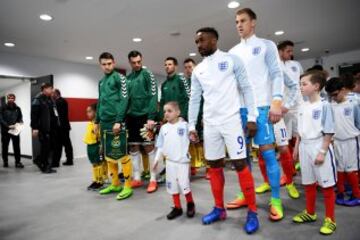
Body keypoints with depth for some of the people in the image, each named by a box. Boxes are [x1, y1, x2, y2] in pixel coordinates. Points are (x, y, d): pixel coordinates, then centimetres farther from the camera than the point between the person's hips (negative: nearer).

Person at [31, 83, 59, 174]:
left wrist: (57, 124, 15)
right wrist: (35, 128, -17)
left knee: (52, 146, 9)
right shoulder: (38, 100, -7)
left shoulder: (50, 99, 17)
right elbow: (34, 115, -13)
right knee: (45, 147, -2)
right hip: (43, 128, -8)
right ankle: (45, 167, 10)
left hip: (52, 128, 8)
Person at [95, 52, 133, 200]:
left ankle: (128, 186, 4)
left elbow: (124, 99, -10)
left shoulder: (119, 78, -1)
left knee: (121, 154, -5)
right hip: (104, 123, 8)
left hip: (116, 122, -7)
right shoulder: (101, 82, 21)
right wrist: (97, 121, 19)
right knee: (108, 155, 10)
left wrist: (118, 121, -17)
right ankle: (115, 184, 22)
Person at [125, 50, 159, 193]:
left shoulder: (147, 74, -2)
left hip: (145, 116, -6)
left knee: (149, 146, -2)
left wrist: (151, 117, -19)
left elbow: (153, 96, -11)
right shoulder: (128, 78, 15)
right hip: (131, 117, 6)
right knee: (133, 148, 8)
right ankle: (137, 179, 19)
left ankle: (153, 179, 7)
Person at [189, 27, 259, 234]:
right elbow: (194, 100, 13)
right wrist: (192, 126, 8)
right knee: (214, 166, 9)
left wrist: (252, 117, -9)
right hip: (210, 124, 5)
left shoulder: (232, 60, 0)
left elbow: (247, 89, -3)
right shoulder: (198, 70, 13)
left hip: (231, 120, -5)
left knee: (240, 164, -4)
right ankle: (219, 208, 24)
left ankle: (252, 212, 10)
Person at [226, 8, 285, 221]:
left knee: (267, 152, -4)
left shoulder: (266, 45, 6)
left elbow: (277, 74, -1)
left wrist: (277, 102, -13)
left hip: (261, 106, -4)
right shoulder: (233, 52, 17)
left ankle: (276, 200, 6)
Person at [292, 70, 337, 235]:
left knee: (327, 185, 5)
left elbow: (329, 132, -14)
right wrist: (297, 147, 13)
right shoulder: (302, 106, 8)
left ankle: (330, 219, 20)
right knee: (308, 183, 18)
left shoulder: (324, 105, -13)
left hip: (319, 147, -7)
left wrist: (322, 152, -18)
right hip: (305, 148, 7)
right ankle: (310, 213, 35)